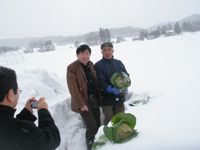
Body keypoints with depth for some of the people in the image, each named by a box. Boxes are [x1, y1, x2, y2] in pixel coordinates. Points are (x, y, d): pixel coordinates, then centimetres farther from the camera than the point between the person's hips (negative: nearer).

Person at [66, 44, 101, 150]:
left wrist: (98, 97, 10)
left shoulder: (91, 64, 7)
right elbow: (73, 89, -18)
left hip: (94, 99, 7)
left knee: (97, 125, 13)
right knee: (91, 126, -7)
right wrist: (81, 104, -19)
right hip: (84, 101, -7)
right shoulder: (72, 68, -15)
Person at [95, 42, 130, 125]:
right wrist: (111, 89, -29)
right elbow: (100, 82, -15)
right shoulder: (98, 65, -6)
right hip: (107, 99, -4)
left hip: (120, 98, 5)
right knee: (109, 121, 5)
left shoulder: (118, 63, 9)